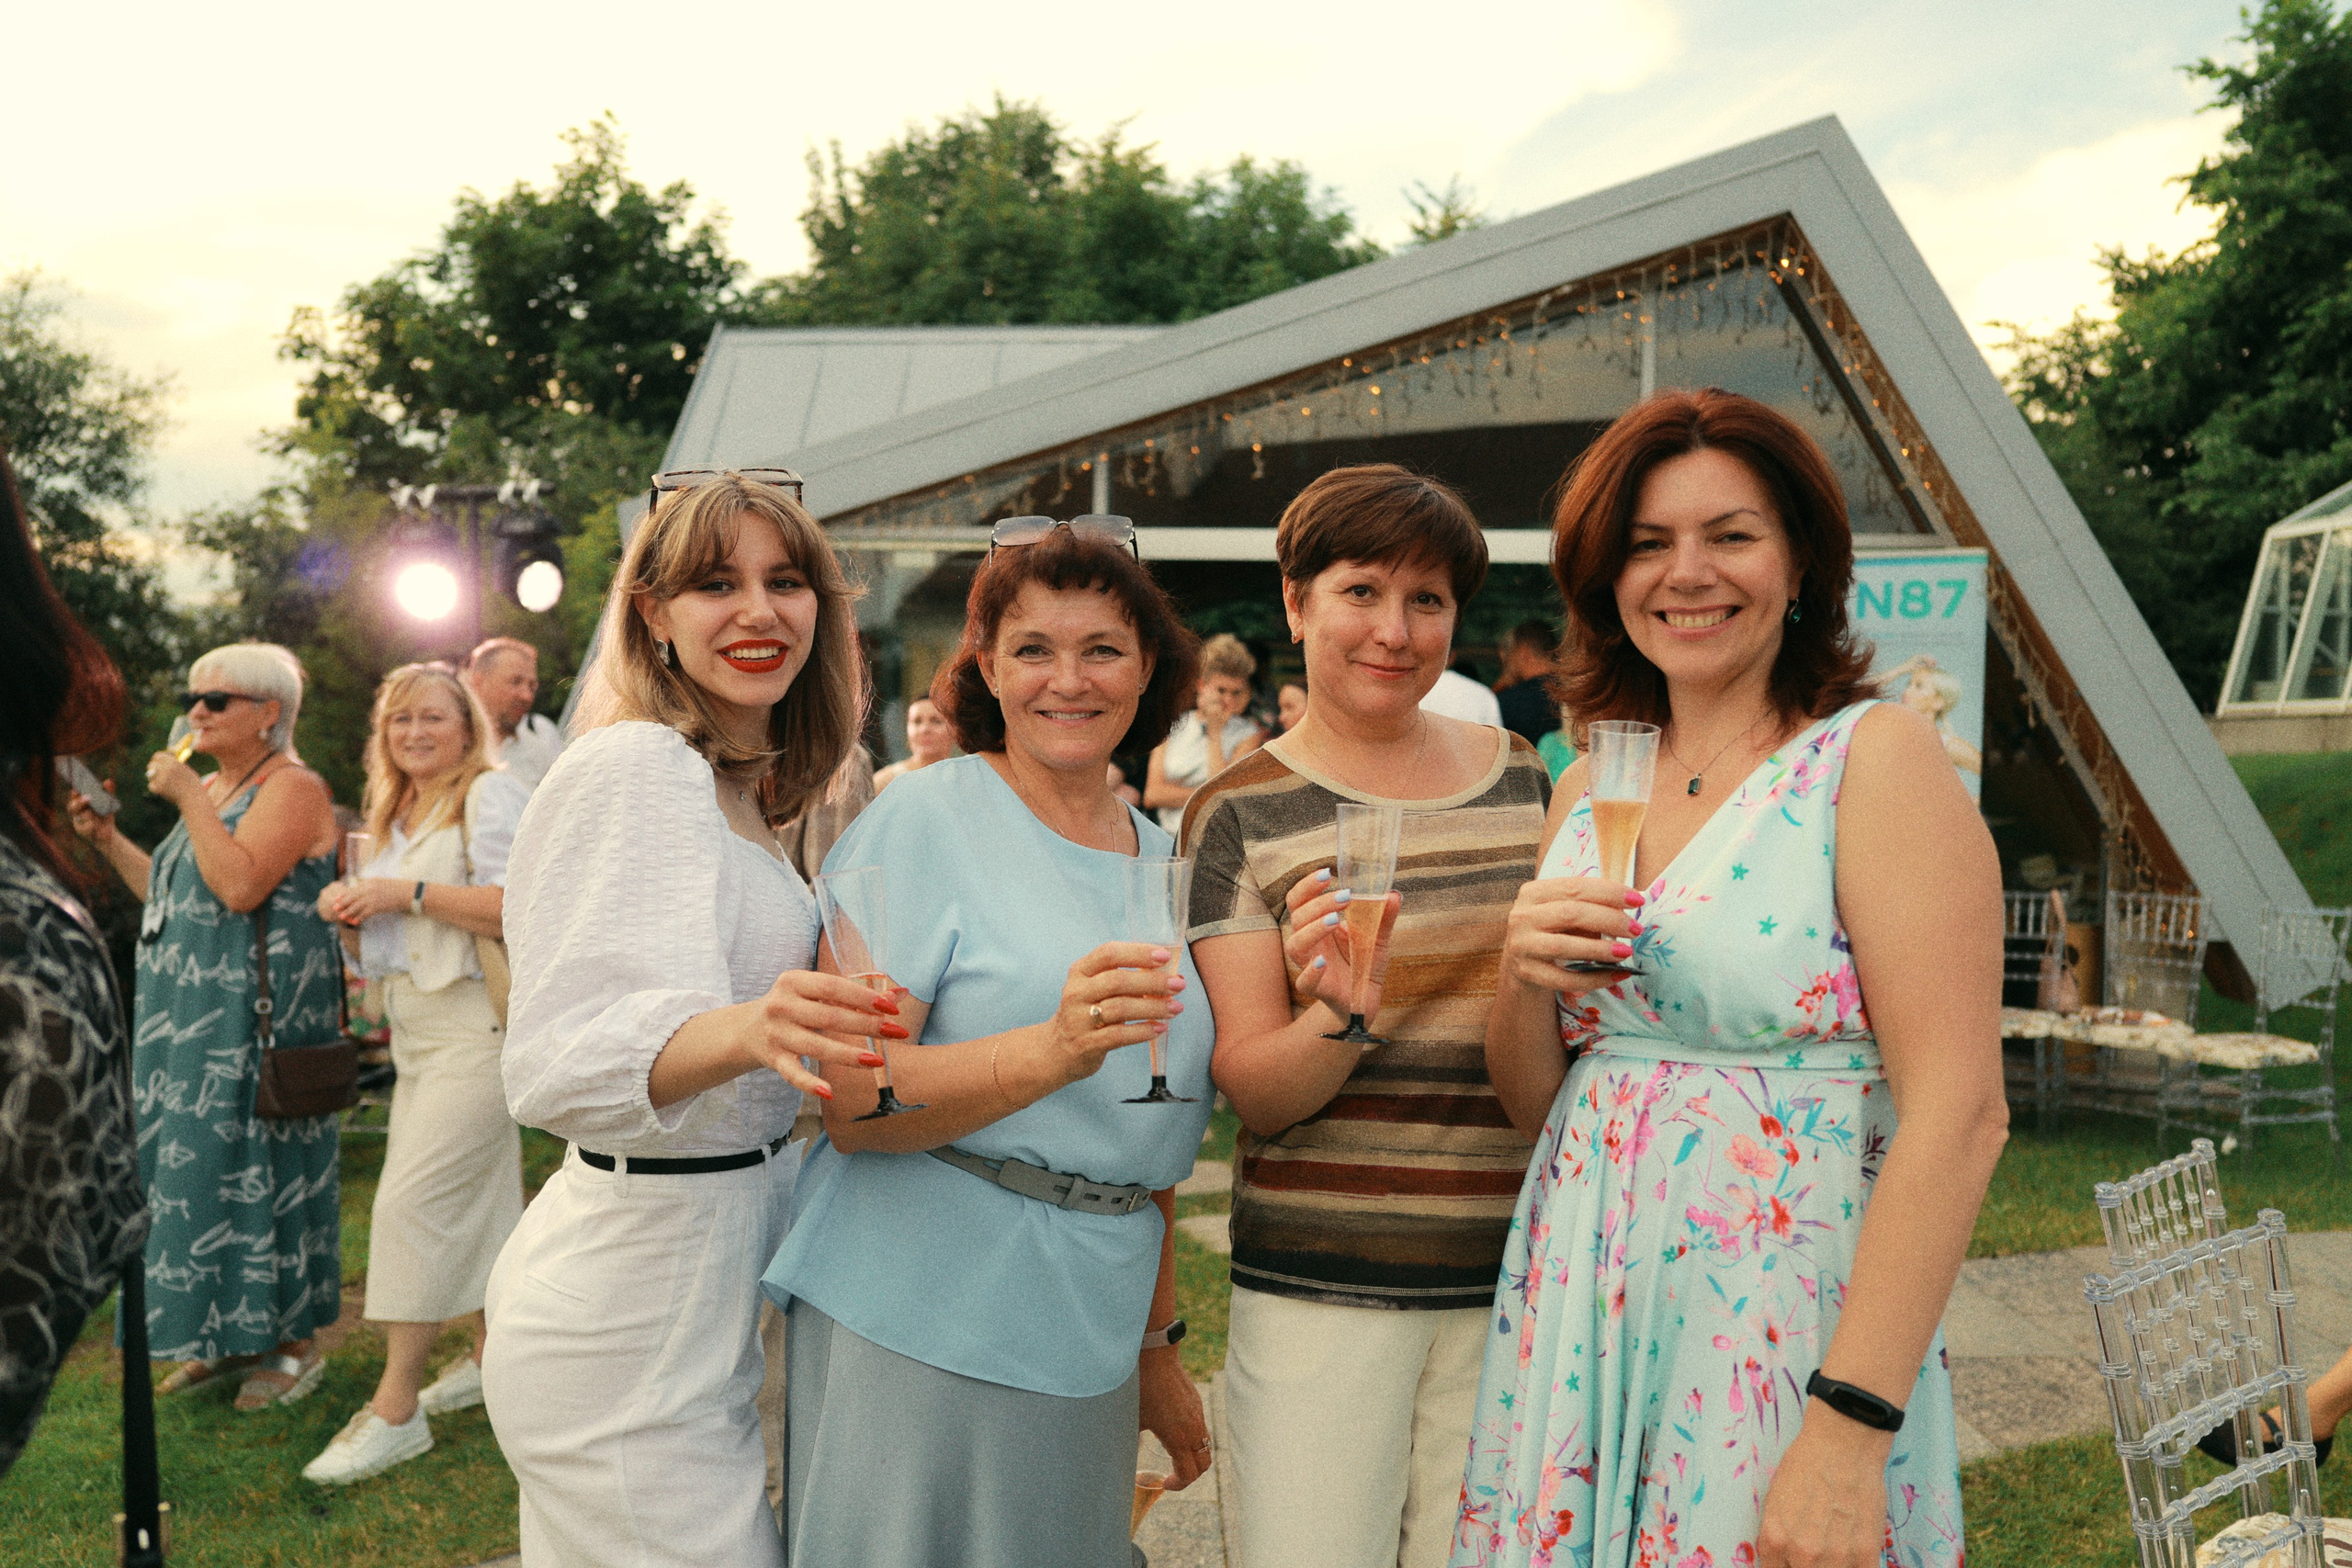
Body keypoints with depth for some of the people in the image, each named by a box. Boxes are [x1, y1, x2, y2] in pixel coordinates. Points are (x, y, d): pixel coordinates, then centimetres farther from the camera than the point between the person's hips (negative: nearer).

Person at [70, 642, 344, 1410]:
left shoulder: (292, 786, -11)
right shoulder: (211, 788, 18)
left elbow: (240, 887, -24)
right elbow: (172, 896, 22)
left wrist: (189, 799, -19)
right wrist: (108, 841, 12)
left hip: (257, 1018, -9)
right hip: (189, 1020, 9)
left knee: (257, 1163, -4)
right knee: (196, 1166, 11)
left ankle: (293, 1340, 6)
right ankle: (224, 1332, 21)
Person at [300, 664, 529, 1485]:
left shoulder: (492, 795, -8)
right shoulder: (393, 815, 18)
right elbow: (383, 939, 23)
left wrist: (410, 892, -19)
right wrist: (350, 909, 2)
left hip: (480, 1024, -8)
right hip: (416, 1029, 8)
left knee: (413, 1199, -11)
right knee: (473, 1198, 14)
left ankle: (396, 1407, -5)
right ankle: (491, 1353, 28)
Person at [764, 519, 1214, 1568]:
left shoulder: (1162, 858, 9)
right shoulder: (925, 820, -9)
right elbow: (850, 1105, -16)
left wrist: (1157, 1346, 18)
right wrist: (1054, 1050, -30)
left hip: (1090, 1344, 5)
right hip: (921, 1332, -5)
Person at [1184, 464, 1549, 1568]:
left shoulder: (1523, 779, 7)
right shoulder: (1240, 812, -4)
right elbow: (1254, 1092, -9)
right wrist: (1340, 1013, -27)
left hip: (1514, 1279, 3)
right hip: (1319, 1286, -3)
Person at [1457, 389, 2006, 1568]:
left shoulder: (1874, 757, -9)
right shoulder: (1587, 790, 7)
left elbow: (1957, 1115, -16)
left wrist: (1852, 1428, -21)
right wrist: (1526, 979, -9)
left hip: (1790, 1336, -5)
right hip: (1576, 1326, 5)